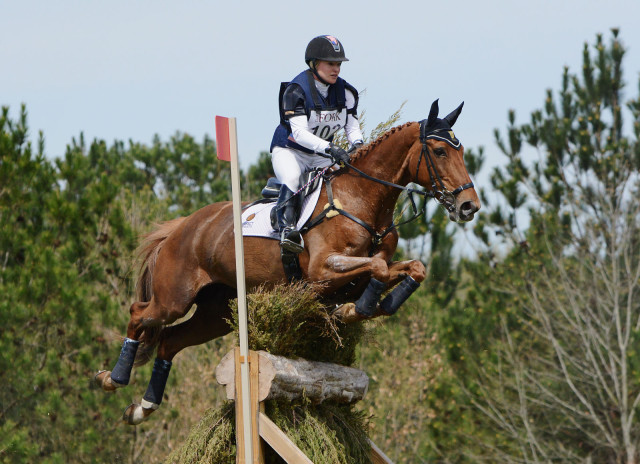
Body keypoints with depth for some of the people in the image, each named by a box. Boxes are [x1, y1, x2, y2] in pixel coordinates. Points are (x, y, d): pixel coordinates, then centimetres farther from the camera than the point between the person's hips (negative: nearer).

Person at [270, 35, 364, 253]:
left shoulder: (345, 92, 0)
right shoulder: (296, 90, -20)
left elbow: (352, 126, 3)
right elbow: (299, 132, -29)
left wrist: (357, 145, -22)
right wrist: (330, 149, -41)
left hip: (321, 155, 6)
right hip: (289, 151, -6)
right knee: (292, 178, -37)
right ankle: (287, 227, -45)